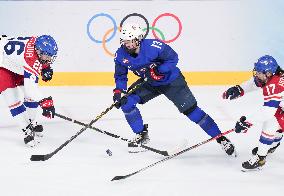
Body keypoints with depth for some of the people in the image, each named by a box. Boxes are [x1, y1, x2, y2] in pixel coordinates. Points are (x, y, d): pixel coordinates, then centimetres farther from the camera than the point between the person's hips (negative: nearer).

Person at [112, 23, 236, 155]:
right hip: (149, 83, 5)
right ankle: (141, 134, 7)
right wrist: (118, 91, -19)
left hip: (171, 81, -5)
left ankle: (221, 139, -4)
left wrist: (158, 71, -31)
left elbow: (173, 58, -19)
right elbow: (120, 76, -2)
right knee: (126, 102, -12)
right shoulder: (121, 55, -14)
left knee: (191, 110, -10)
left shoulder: (152, 46, -30)